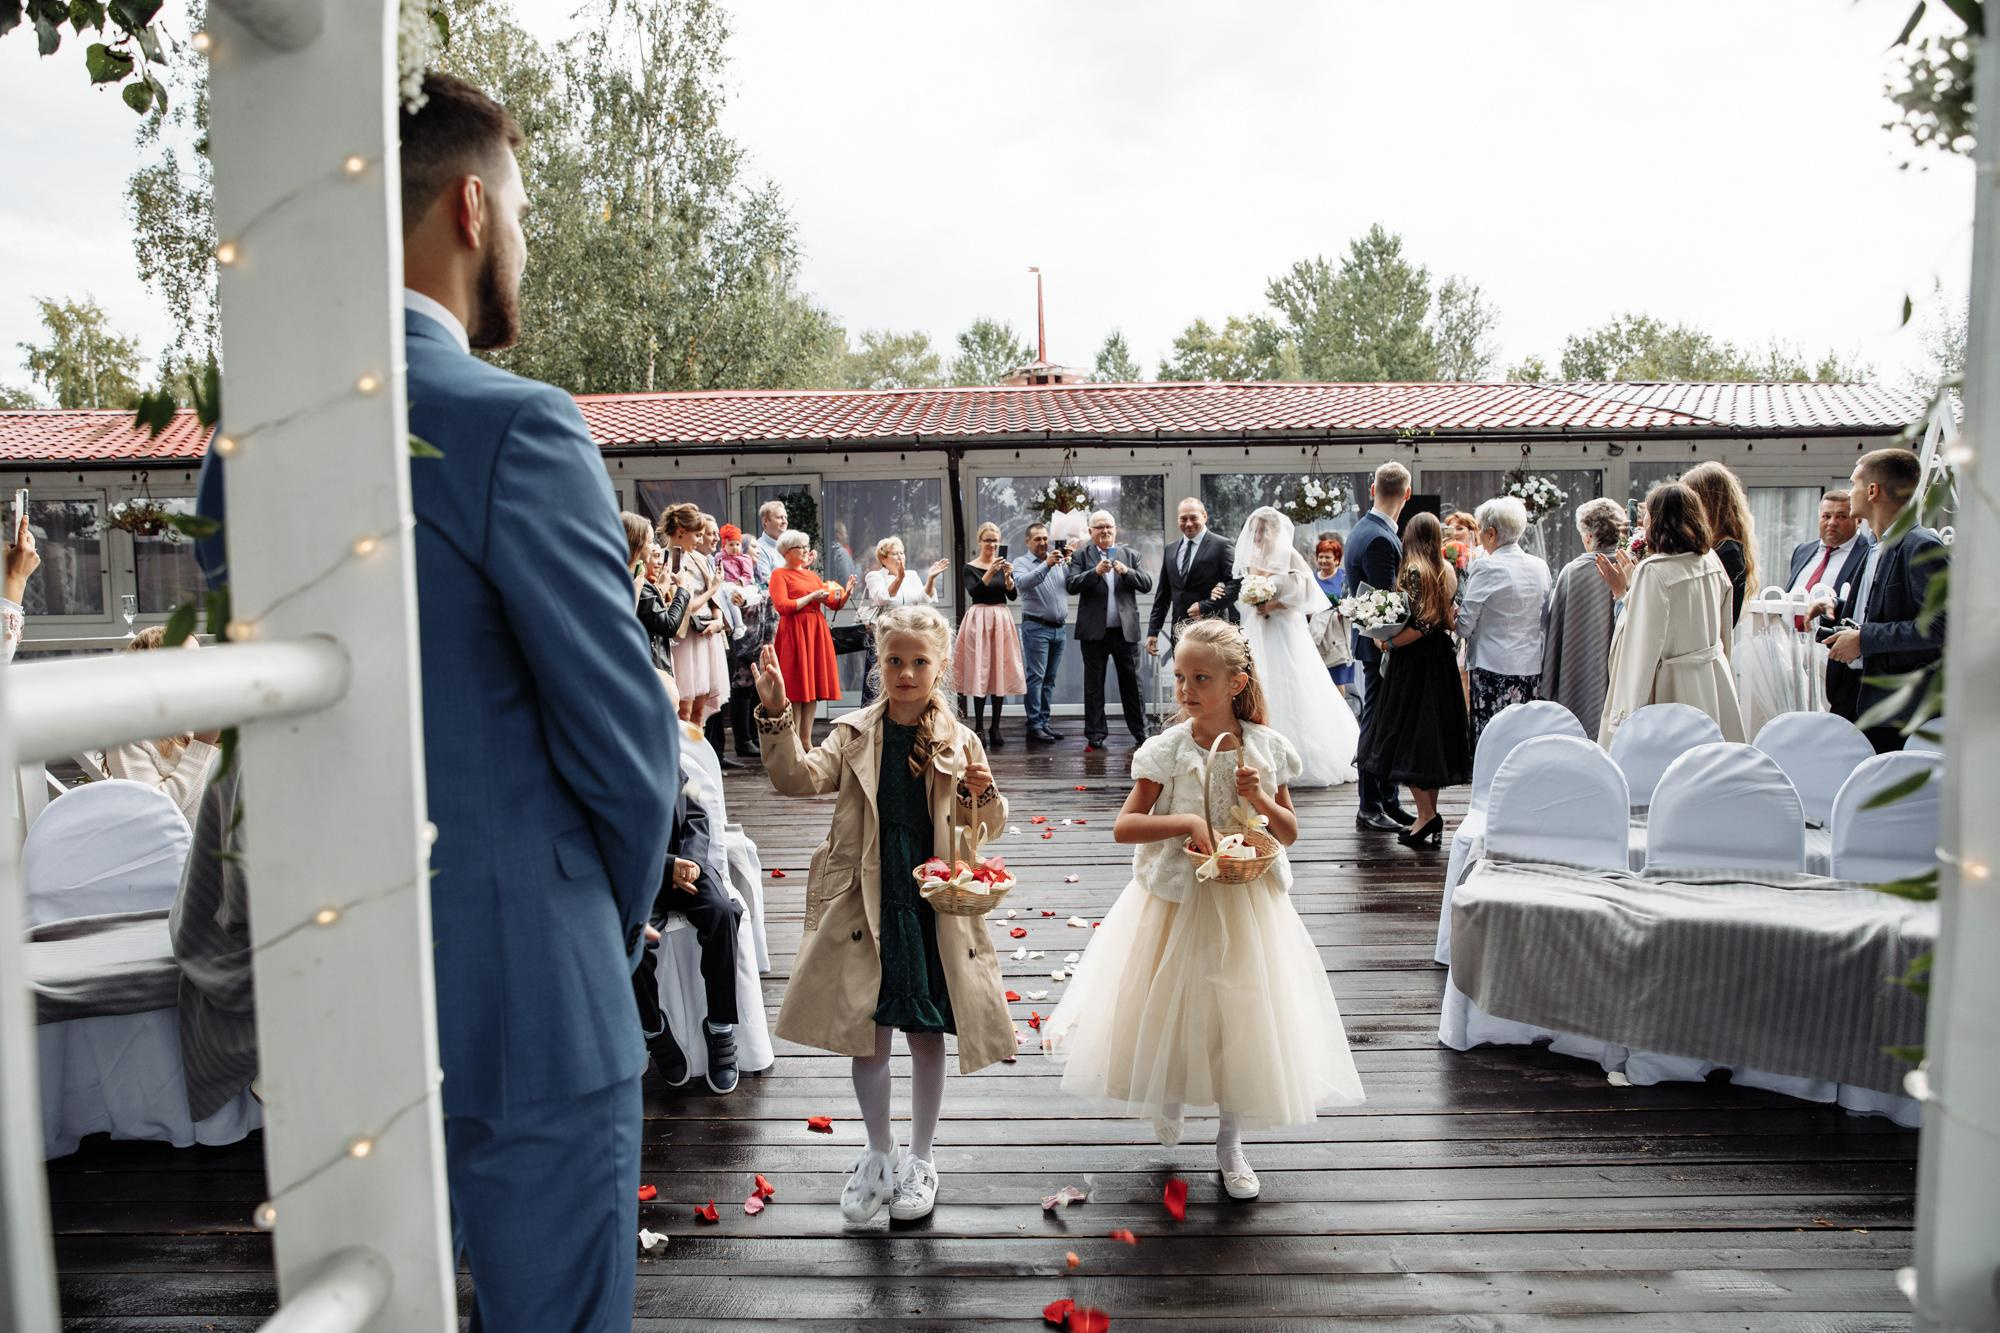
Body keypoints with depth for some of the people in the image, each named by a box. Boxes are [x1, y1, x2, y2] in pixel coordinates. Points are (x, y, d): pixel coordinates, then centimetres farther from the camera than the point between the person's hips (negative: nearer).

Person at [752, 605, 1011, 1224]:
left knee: (926, 1034, 11)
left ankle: (919, 1159, 31)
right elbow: (801, 778, -13)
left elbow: (987, 828, 1)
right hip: (864, 906, 1)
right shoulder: (854, 733, 0)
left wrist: (983, 794, -20)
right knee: (866, 1034, 10)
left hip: (932, 906, 0)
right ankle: (879, 1154, 32)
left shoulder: (959, 741, -2)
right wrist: (776, 716, -25)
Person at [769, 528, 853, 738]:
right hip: (794, 632, -6)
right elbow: (782, 606, -14)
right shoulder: (779, 574, 1)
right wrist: (812, 597, -12)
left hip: (817, 632, 6)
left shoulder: (812, 575, 20)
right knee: (796, 691, -8)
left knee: (813, 688, 4)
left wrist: (846, 593, -4)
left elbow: (835, 604, 16)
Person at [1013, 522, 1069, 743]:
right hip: (1036, 627, -5)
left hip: (1058, 628, 5)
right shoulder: (1022, 563, 0)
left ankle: (1044, 722, 13)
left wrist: (1070, 565, -9)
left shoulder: (1059, 561, 14)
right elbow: (1022, 584, -20)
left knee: (1050, 679, 8)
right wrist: (1046, 565, -28)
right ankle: (1034, 726, -8)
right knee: (1036, 676, -8)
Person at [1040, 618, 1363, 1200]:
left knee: (1239, 1011, 10)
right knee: (1171, 1005, 11)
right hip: (1177, 900, -1)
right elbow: (1123, 826, -13)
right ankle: (1170, 1101, 44)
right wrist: (1187, 822, -25)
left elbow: (1290, 833, 3)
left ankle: (1230, 1143, 30)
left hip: (1245, 903, 1)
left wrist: (1260, 800, -16)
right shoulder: (1168, 748, -12)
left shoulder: (1266, 746, -6)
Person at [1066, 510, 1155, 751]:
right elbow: (1071, 584, -9)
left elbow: (1147, 584, 1)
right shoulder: (1081, 555, 3)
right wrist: (1095, 572, -22)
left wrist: (1127, 571, -15)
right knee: (1093, 685, 6)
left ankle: (1140, 732, 14)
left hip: (1125, 630, 1)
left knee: (1132, 683, 6)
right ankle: (1095, 735, 13)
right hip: (1094, 631, -1)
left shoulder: (1130, 555, 10)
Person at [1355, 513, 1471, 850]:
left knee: (1408, 737, -2)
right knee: (1434, 735, 12)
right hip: (1441, 661, 8)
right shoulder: (1447, 571, 8)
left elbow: (1421, 625, -21)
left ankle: (1426, 814, -8)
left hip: (1414, 663, -8)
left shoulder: (1413, 571, -14)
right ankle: (1431, 815, 16)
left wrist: (1390, 641, -12)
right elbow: (1450, 619, 11)